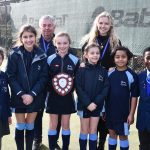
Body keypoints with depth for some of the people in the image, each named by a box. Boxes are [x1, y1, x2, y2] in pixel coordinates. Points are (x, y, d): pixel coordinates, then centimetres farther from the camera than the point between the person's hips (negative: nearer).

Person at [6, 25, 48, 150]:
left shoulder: (42, 56, -4)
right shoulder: (14, 55, -7)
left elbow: (44, 77, -5)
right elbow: (10, 76, -8)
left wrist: (32, 94, -14)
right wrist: (21, 94, -16)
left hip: (35, 97, 1)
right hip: (18, 97, -1)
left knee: (30, 126, 12)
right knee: (20, 126, 8)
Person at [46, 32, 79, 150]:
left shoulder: (75, 60, -3)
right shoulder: (50, 59, -4)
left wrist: (71, 88, -9)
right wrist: (50, 87, -13)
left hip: (68, 97, 0)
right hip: (53, 97, 0)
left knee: (65, 125, 10)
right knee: (53, 125, 8)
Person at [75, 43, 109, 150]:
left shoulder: (103, 71, 0)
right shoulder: (81, 70, -6)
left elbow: (106, 88, -4)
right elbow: (79, 88, -11)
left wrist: (96, 102, -15)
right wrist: (88, 103, -19)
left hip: (97, 106, 1)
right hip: (84, 105, -1)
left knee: (93, 131, 10)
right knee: (84, 131, 9)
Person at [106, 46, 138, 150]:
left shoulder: (132, 75, -12)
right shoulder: (110, 74, 0)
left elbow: (134, 96, -9)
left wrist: (131, 114, -11)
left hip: (124, 112, -3)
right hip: (110, 111, 4)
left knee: (123, 135, 10)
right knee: (112, 133, 16)